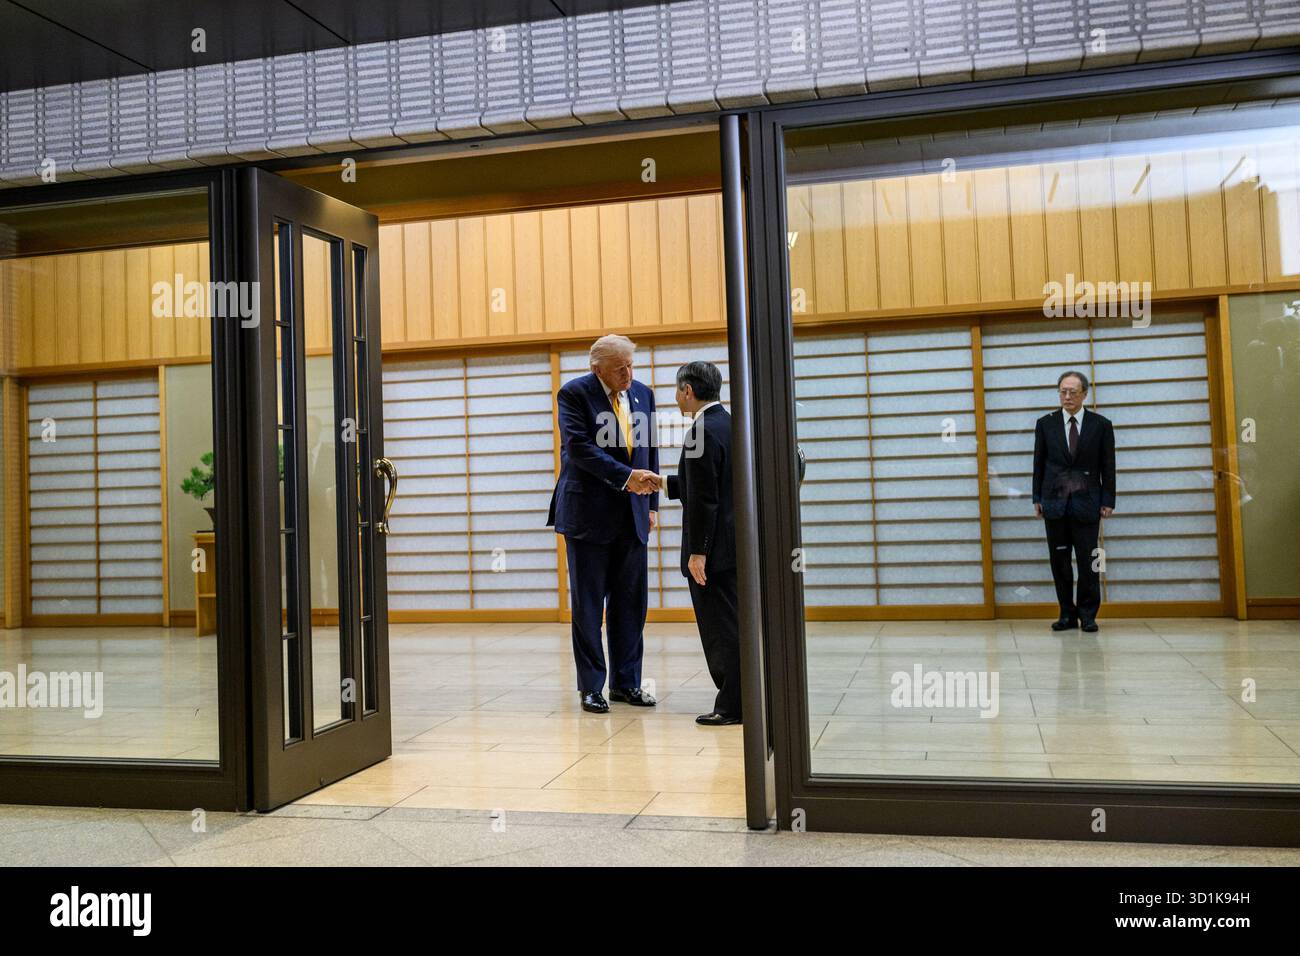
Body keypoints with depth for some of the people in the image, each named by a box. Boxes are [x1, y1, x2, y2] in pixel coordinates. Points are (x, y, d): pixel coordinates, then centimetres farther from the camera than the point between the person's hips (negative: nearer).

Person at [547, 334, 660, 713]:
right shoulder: (574, 394, -6)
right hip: (589, 514, -5)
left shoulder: (643, 394, 10)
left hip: (631, 516, 5)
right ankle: (591, 687, 12)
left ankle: (626, 682, 18)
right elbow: (579, 446, -17)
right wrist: (626, 477, -25)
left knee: (630, 604, 8)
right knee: (587, 605, 3)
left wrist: (651, 503, 10)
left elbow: (650, 449, 14)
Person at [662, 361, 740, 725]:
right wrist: (665, 483, 24)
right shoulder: (729, 424, 12)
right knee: (729, 626, 16)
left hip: (714, 546, -9)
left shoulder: (701, 432, -17)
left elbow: (703, 499, -21)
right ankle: (735, 697, 24)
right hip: (734, 542, 9)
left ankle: (732, 706, 6)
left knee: (722, 627, -2)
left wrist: (697, 551, -18)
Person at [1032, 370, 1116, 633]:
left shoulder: (1101, 425, 4)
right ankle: (1067, 614, 11)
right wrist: (1037, 498, 4)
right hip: (1054, 501, 1)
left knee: (1087, 560, -2)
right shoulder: (1046, 424, 7)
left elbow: (1108, 466, 4)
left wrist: (1108, 501, -1)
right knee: (1059, 561, 3)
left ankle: (1088, 614, 9)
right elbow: (1039, 463, 9)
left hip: (1086, 502, -1)